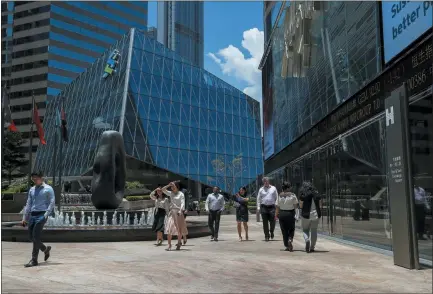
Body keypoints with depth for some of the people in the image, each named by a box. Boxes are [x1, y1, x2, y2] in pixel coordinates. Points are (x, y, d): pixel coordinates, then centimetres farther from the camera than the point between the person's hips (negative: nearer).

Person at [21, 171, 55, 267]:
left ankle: (34, 260, 1)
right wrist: (25, 217, 14)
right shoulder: (32, 189, 15)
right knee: (31, 236, 6)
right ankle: (45, 249, 28)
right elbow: (28, 204, 18)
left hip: (41, 215, -6)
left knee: (36, 236, -11)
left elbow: (52, 203, -6)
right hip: (32, 215, 7)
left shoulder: (48, 189, -2)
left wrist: (46, 215, -16)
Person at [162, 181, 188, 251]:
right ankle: (169, 245, -6)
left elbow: (182, 203, -10)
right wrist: (168, 185, -1)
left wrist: (180, 210, -25)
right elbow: (163, 190, 10)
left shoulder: (181, 194, -1)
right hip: (172, 212, 3)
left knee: (179, 229, 5)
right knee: (169, 228, -8)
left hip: (178, 212, -3)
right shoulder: (171, 193, 11)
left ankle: (178, 243, 22)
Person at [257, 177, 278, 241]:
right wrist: (258, 207, 2)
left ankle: (271, 232, 25)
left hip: (272, 207, 0)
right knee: (265, 222, 2)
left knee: (272, 221, -4)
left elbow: (276, 198, 9)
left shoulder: (273, 188, 8)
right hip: (264, 207, 1)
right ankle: (266, 236, 11)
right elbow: (258, 199, 9)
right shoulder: (261, 189, 9)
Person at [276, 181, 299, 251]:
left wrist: (276, 215, 8)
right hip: (290, 213, -1)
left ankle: (287, 246, 11)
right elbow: (295, 206, -8)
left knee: (284, 231, 10)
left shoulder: (279, 196, -2)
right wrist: (296, 216, -4)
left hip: (282, 214, 1)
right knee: (291, 229, 15)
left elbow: (277, 207, -2)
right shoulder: (292, 195, -6)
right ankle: (290, 240, -12)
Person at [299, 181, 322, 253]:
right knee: (314, 231, 12)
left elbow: (301, 205, -6)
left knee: (305, 230, 12)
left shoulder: (303, 195, -7)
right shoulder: (316, 193, 3)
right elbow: (320, 205, 4)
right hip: (316, 215, 3)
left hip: (306, 215, -3)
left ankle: (307, 240, -16)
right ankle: (312, 248, 13)